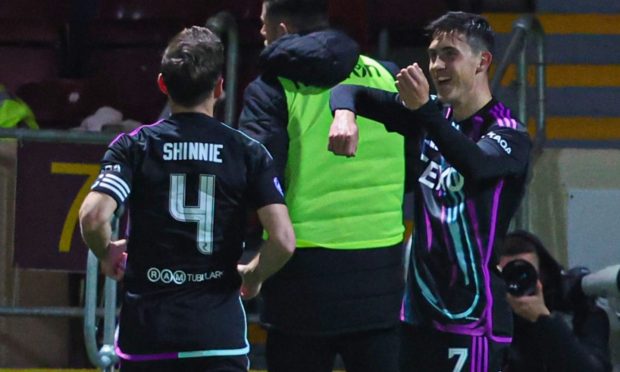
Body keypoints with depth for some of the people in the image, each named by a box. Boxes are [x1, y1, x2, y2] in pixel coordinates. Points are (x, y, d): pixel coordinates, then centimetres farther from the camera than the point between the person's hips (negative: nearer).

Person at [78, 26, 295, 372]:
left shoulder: (136, 145, 0)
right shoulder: (247, 152, 1)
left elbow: (93, 217, -15)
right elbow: (283, 240, -8)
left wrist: (107, 253, 7)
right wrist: (253, 276, 12)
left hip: (146, 330, 1)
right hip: (219, 331, -1)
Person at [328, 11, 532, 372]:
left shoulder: (508, 133, -9)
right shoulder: (432, 116, 10)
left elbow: (477, 165, -30)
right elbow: (351, 91, 10)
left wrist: (424, 110, -39)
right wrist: (345, 114, -14)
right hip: (419, 307, 7)